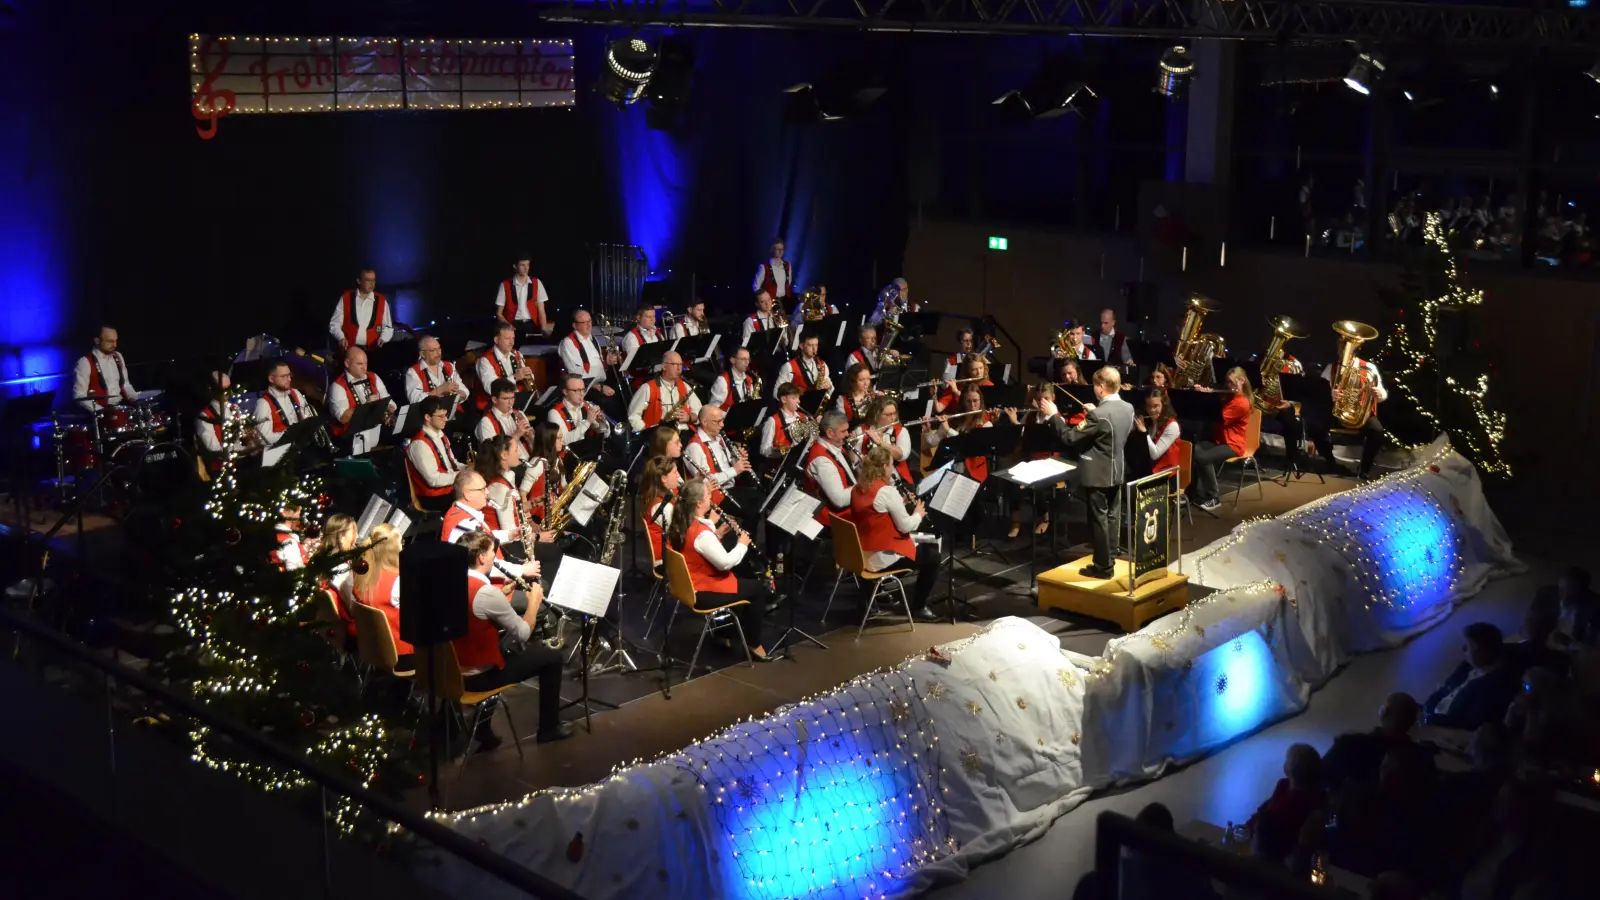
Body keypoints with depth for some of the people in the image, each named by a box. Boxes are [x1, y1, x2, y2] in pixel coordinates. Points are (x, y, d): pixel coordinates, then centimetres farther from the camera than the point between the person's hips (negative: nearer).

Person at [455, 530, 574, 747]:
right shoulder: (487, 593, -26)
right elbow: (523, 634, -15)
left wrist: (504, 591, 8)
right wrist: (534, 601, 0)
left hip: (452, 669, 8)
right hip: (478, 675, -8)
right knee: (551, 656, 7)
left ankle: (483, 728, 33)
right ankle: (549, 727, 23)